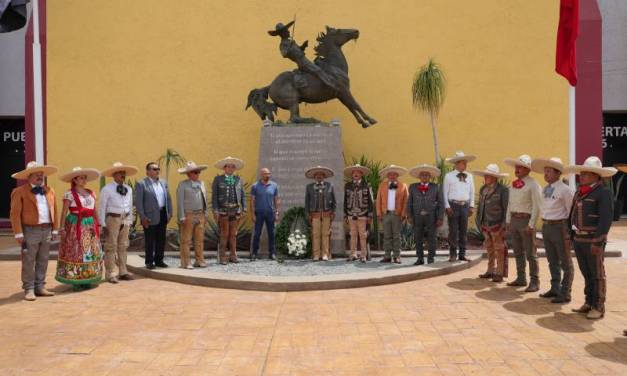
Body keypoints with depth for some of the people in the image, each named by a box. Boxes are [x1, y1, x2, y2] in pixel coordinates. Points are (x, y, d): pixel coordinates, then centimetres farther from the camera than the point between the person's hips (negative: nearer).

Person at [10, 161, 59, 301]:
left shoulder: (50, 191, 13)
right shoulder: (19, 192, -3)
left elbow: (54, 211, 14)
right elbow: (15, 214, -6)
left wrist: (55, 229, 10)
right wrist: (19, 234, -11)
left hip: (47, 230, 5)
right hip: (30, 231, -5)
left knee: (43, 261, 10)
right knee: (28, 262, 1)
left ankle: (40, 287, 19)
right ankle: (29, 290, 9)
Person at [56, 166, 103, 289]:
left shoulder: (91, 193, 13)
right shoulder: (69, 194, -5)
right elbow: (64, 212, -7)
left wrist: (98, 225, 14)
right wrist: (62, 228, -12)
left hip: (90, 225, 6)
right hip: (75, 225, -6)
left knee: (90, 251, 7)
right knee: (75, 251, -2)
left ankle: (87, 279, 17)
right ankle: (75, 280, 7)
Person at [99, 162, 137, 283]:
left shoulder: (129, 189, 10)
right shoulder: (107, 189, -7)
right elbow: (102, 207, -7)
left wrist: (130, 221, 12)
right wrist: (103, 225, -9)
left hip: (125, 220, 6)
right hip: (112, 219, -6)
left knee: (123, 246, 12)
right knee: (111, 247, -1)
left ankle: (122, 272, 21)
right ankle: (111, 274, 5)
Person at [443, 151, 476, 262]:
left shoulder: (469, 176, 12)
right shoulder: (448, 176, 0)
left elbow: (472, 192, 14)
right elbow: (445, 192, -1)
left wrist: (471, 206, 6)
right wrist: (447, 207, -8)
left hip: (465, 206, 4)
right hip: (453, 205, -4)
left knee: (464, 231, 7)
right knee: (453, 231, -1)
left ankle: (462, 254, 15)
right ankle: (453, 254, 8)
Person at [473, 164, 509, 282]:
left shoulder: (503, 189, -10)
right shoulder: (483, 189, 11)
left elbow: (506, 208, -11)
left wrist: (504, 224, -14)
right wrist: (478, 221, 13)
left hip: (497, 224, -7)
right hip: (485, 224, 7)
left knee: (500, 250, 2)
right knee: (489, 249, 15)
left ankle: (500, 273, 10)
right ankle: (490, 271, 25)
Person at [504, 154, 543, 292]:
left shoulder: (533, 185, -11)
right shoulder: (514, 184, 11)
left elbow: (537, 206, -15)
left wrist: (531, 225, -17)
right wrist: (508, 220, 12)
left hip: (526, 220, -8)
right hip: (514, 220, 8)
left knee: (530, 253, -2)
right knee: (518, 251, 14)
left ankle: (534, 282, 7)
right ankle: (521, 278, 25)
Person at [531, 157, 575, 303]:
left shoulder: (566, 190, -14)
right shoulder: (545, 190, 9)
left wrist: (569, 233, -14)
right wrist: (544, 226, 14)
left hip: (560, 227, -8)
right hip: (546, 227, 8)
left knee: (565, 262, 5)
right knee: (552, 261, 18)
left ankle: (565, 293, 14)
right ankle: (555, 288, 31)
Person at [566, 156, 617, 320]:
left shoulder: (603, 192, -11)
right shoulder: (579, 192, 12)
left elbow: (606, 219, -17)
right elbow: (572, 214, 16)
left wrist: (597, 242, -20)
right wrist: (569, 235, 12)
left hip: (593, 240, -7)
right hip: (578, 239, 7)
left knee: (597, 274, 4)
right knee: (586, 274, 15)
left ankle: (598, 307, 13)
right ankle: (589, 303, 26)